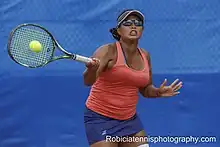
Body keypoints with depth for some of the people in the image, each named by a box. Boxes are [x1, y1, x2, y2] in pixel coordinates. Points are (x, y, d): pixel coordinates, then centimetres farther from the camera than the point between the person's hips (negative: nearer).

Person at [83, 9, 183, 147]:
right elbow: (88, 81, -28)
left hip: (130, 119, 6)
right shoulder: (108, 51, -15)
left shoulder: (145, 56, 3)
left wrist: (158, 92, -5)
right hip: (101, 118, -6)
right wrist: (92, 69, -50)